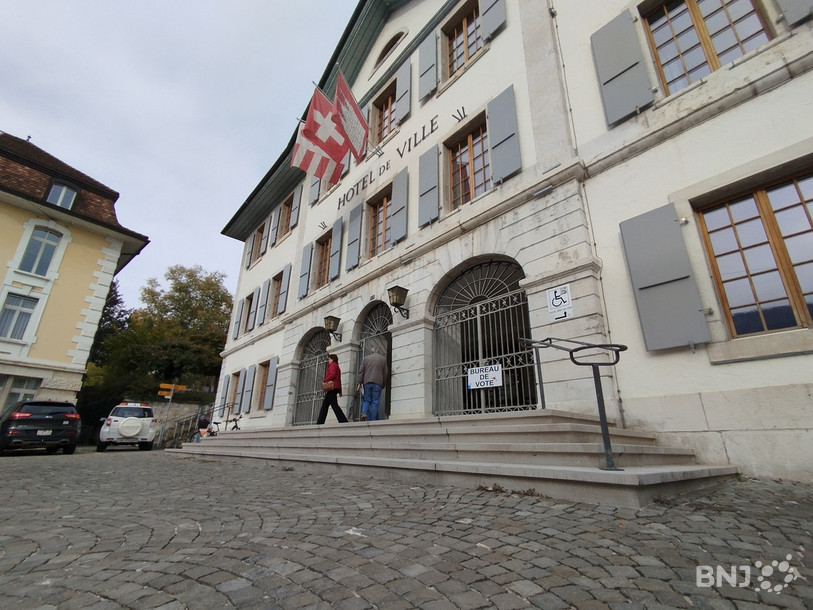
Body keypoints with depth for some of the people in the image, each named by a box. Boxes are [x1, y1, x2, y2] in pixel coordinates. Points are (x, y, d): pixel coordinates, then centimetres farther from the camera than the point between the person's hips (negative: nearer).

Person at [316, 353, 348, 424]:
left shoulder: (332, 365, -1)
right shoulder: (337, 367, 26)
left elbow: (332, 375, -18)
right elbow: (339, 380, 23)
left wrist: (325, 380, -8)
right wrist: (340, 391, 21)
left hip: (332, 387, -10)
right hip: (336, 388, 10)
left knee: (334, 405, -14)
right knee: (324, 405, 11)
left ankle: (344, 421, -20)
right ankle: (320, 422, 11)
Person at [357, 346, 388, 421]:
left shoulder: (366, 358, 13)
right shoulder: (383, 359, 12)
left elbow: (361, 371, 7)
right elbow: (386, 373, 10)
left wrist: (359, 383, 7)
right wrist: (383, 384, 16)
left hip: (367, 382, 1)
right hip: (377, 383, -1)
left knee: (366, 400, 10)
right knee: (375, 402, 1)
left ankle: (364, 412, -14)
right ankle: (372, 420, -3)